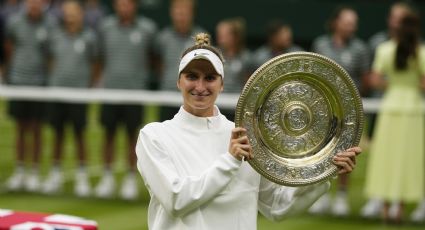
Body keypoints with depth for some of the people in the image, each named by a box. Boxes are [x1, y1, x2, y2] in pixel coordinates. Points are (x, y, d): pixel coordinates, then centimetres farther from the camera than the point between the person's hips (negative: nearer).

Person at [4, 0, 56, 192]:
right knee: (21, 127, 8)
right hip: (18, 81, 2)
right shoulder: (14, 22, 1)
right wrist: (9, 73, 13)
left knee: (36, 128, 3)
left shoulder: (50, 24, -4)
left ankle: (34, 172, 12)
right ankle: (19, 171, 16)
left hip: (40, 81, -2)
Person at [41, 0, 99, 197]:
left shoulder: (89, 37, -1)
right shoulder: (55, 36, 5)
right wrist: (53, 79, 9)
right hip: (56, 90, 2)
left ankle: (82, 176, 8)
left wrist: (89, 84, 6)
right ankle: (56, 173, 18)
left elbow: (94, 64, 7)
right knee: (58, 133, 8)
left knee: (79, 134, 0)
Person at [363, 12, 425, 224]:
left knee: (386, 157, 7)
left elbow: (375, 80, -2)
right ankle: (400, 209, 2)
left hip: (391, 105, 2)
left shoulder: (385, 49, -1)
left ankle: (386, 210, 8)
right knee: (407, 158, 4)